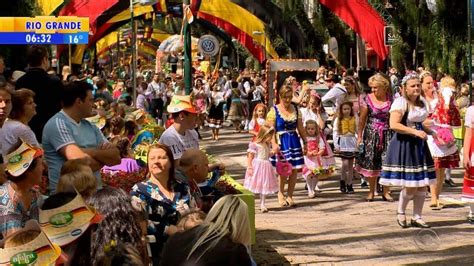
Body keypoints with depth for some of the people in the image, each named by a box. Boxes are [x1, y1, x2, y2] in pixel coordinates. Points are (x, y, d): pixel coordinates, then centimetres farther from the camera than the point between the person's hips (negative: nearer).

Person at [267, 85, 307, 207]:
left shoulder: (295, 110, 11)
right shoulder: (274, 110, -2)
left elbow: (301, 128, 15)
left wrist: (305, 142, 12)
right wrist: (274, 144, -19)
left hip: (294, 142, 4)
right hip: (281, 142, -4)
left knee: (294, 169, 2)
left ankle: (290, 195, 13)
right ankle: (280, 193, 14)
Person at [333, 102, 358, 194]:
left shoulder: (354, 119, 6)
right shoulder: (338, 120, 2)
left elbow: (358, 131, 6)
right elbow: (335, 133, 0)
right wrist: (336, 146, -7)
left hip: (352, 142, 2)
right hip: (342, 142, -2)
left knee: (351, 164, 5)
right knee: (345, 163, -14)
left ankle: (349, 184, 11)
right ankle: (343, 181, 7)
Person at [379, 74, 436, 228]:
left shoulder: (422, 103, 14)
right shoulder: (400, 102, -11)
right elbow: (394, 125, -21)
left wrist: (431, 132, 8)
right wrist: (415, 132, -22)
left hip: (419, 145, 8)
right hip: (404, 145, -8)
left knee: (422, 184, 6)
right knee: (410, 185, -7)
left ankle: (417, 217, 18)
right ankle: (401, 214, 18)